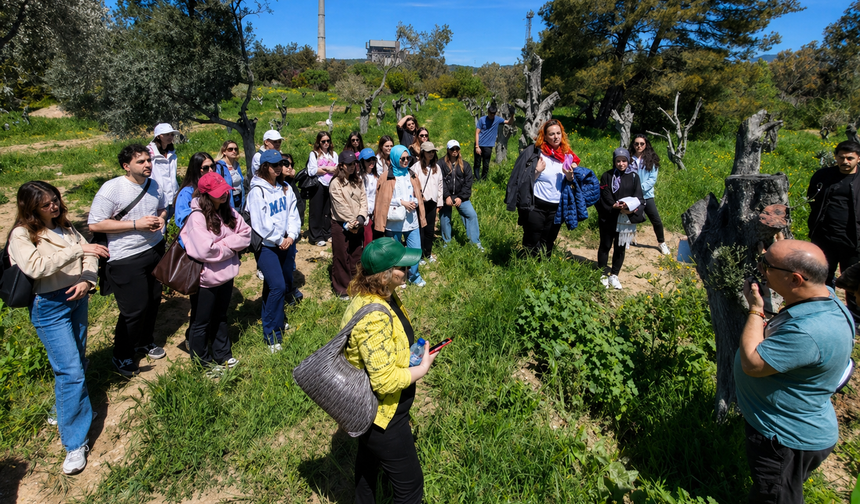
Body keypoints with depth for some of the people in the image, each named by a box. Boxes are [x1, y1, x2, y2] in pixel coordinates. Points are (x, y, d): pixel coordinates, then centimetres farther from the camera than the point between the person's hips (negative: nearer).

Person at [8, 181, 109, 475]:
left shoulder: (64, 225, 7)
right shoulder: (22, 235, -11)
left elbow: (89, 254, 6)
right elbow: (35, 267, -27)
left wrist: (87, 280, -11)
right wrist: (76, 250, -31)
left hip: (77, 298, 7)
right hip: (49, 307, -6)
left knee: (77, 361, 16)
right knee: (70, 372, -8)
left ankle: (65, 410, 38)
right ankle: (75, 444, 1)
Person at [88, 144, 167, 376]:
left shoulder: (153, 184, 4)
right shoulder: (112, 189, -17)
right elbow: (95, 224, -18)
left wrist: (161, 218, -3)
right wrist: (136, 224, -22)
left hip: (155, 250, 7)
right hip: (126, 259, -7)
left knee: (153, 300, 18)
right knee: (134, 309, -1)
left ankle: (144, 341, 41)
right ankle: (122, 355, 23)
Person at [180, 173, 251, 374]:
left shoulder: (229, 212, 2)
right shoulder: (197, 217, -20)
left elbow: (246, 234, -3)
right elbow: (206, 251, -29)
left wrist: (223, 244, -18)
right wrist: (230, 247, -13)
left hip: (226, 274, 7)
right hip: (206, 278, -7)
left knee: (220, 317, 22)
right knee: (202, 322, 12)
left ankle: (222, 355, 39)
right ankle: (202, 362, 29)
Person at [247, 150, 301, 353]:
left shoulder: (285, 188, 10)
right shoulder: (257, 191, -9)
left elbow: (293, 214, 7)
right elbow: (260, 223, -13)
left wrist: (291, 236, -7)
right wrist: (279, 240, -10)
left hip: (287, 244, 7)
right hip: (267, 246, -6)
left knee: (286, 285, 12)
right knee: (277, 287, -14)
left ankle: (277, 319, 34)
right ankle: (272, 335, -4)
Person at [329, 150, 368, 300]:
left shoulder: (358, 181, 9)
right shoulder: (336, 183, -9)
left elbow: (363, 201, 3)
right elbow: (340, 206, -14)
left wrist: (361, 218, -11)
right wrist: (350, 223, -14)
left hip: (357, 225, 5)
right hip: (341, 225, -5)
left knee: (356, 256, 11)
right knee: (341, 258, 2)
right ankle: (341, 290, 13)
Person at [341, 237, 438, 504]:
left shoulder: (382, 296, -5)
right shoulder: (374, 318, -37)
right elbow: (385, 381, -32)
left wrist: (410, 352, 2)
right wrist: (423, 368, -19)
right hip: (383, 415, -10)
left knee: (368, 461, 32)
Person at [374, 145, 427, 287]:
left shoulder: (411, 175, 11)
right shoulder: (387, 177, -4)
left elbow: (418, 195, 16)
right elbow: (383, 199, -7)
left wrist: (415, 202, -4)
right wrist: (401, 202, -13)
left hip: (412, 220, 3)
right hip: (394, 221, -3)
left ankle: (414, 275, 26)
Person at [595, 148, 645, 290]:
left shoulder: (634, 177, 7)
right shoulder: (607, 176, 0)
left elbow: (638, 196, -1)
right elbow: (605, 196, -9)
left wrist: (628, 207, -20)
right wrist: (618, 207, -20)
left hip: (626, 220, 2)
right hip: (608, 218, -2)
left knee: (620, 247, 7)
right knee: (605, 245, 4)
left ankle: (614, 275, 19)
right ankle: (603, 274, 15)